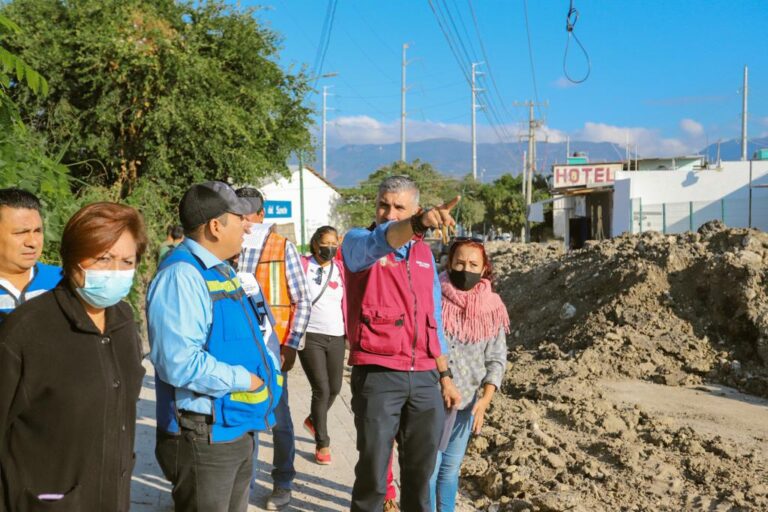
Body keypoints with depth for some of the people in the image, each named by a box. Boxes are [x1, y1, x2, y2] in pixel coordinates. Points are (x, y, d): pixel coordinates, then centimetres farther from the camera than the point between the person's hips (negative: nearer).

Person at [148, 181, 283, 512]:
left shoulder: (221, 271, 12)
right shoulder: (182, 275, -21)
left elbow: (248, 337, 22)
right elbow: (180, 364, -31)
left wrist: (268, 367, 2)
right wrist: (245, 380, -19)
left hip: (239, 430, 10)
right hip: (204, 438, -10)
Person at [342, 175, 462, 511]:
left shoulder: (424, 254, 14)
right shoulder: (357, 243, -2)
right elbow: (378, 243, -29)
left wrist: (445, 376, 15)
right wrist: (418, 223, -48)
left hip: (424, 377, 5)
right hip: (377, 374, -5)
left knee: (422, 467, 13)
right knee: (373, 469, 1)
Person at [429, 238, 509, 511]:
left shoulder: (492, 307, 0)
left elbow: (496, 358, 1)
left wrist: (486, 398, -10)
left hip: (467, 399, 3)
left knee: (451, 467, 14)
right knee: (429, 465, -4)